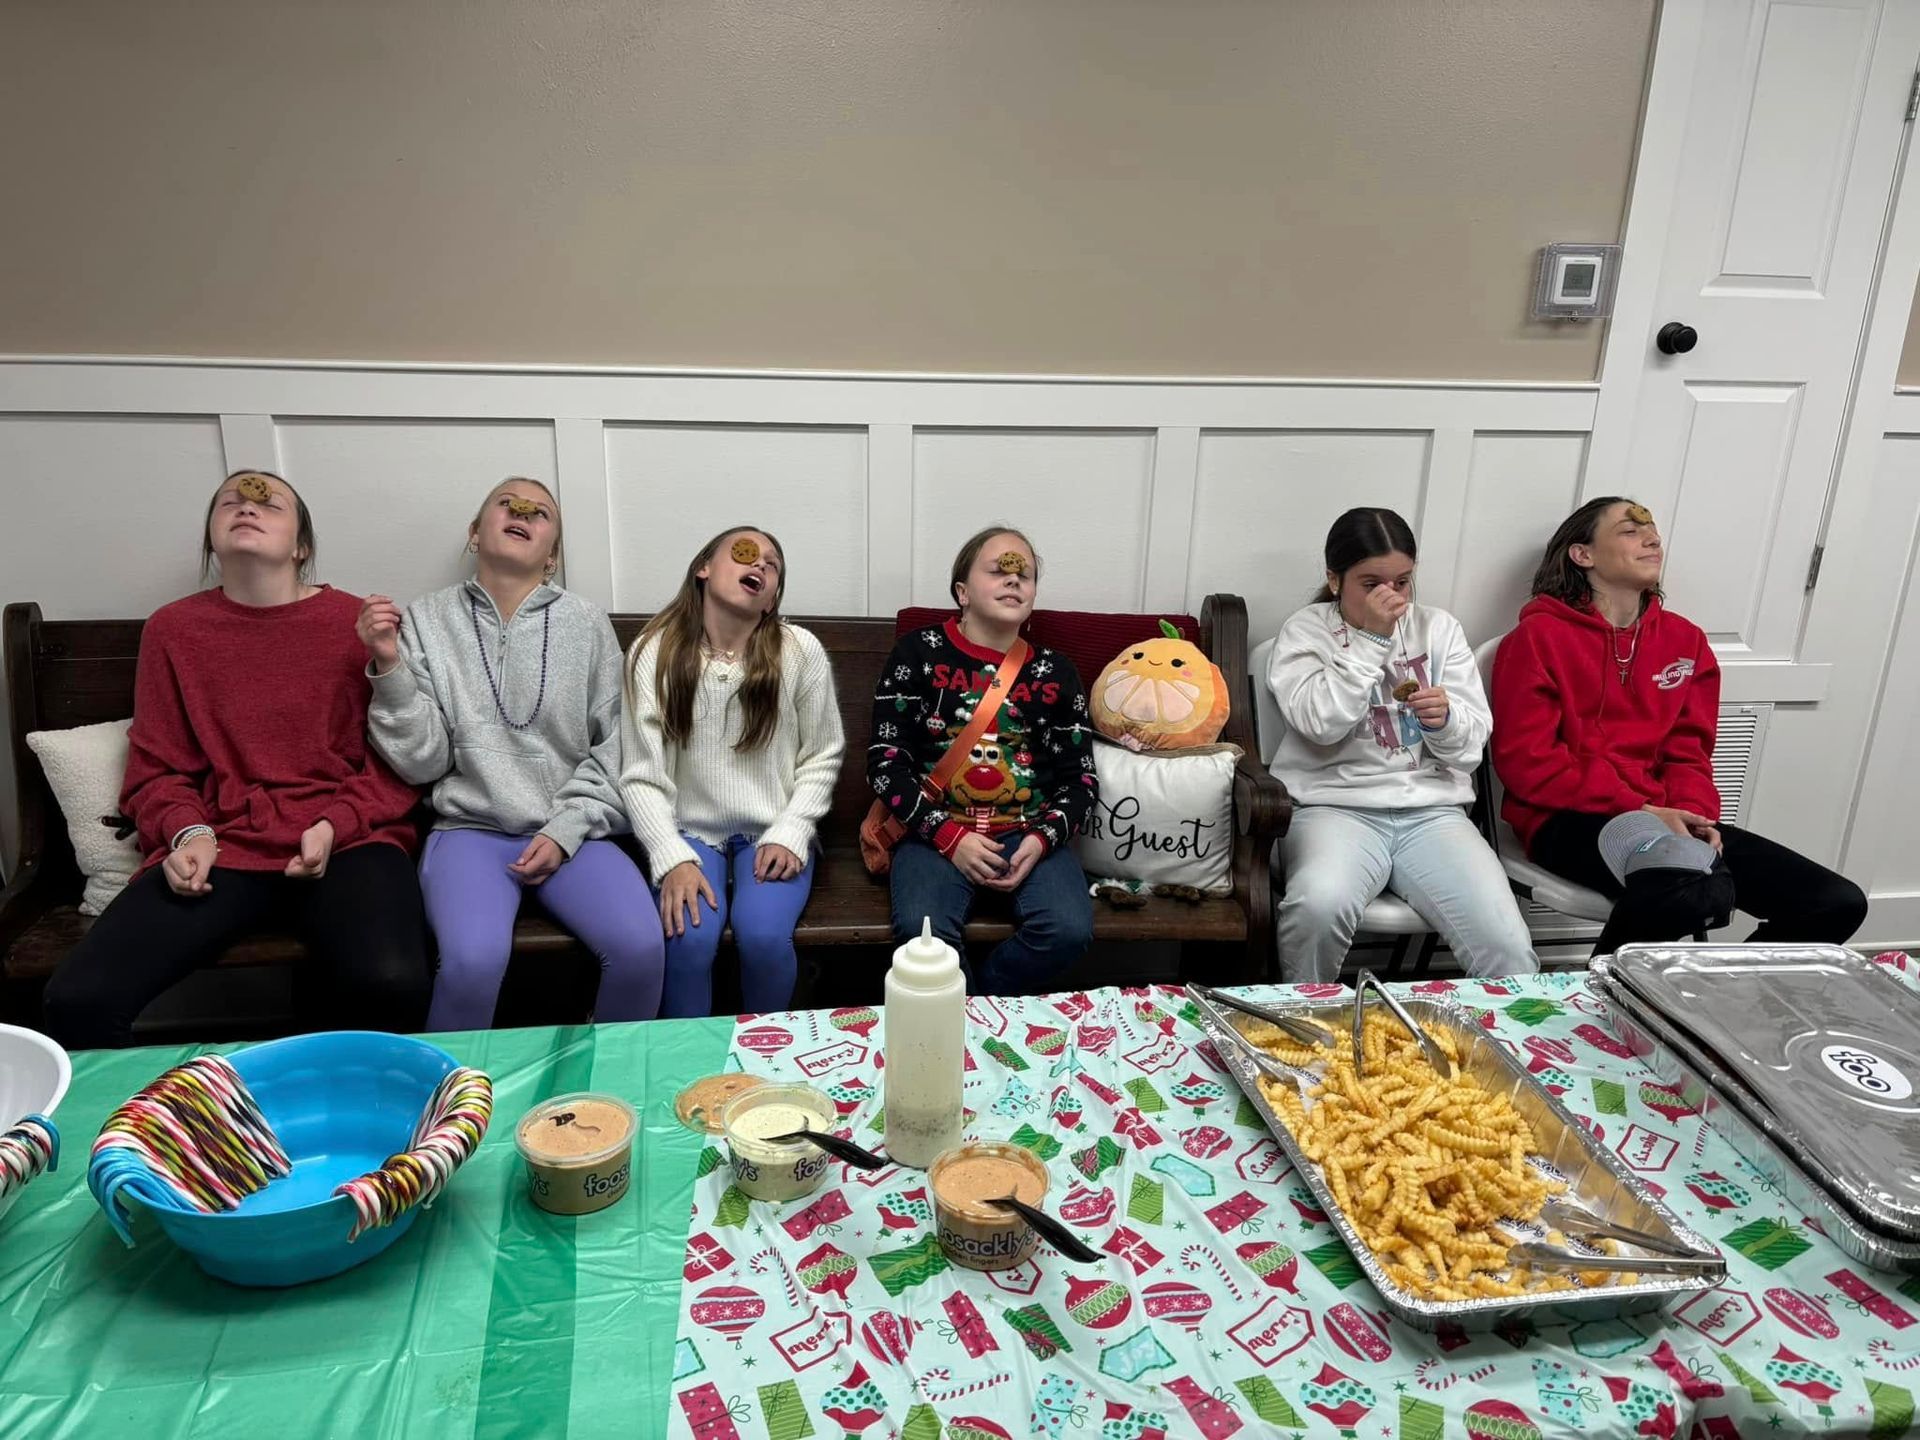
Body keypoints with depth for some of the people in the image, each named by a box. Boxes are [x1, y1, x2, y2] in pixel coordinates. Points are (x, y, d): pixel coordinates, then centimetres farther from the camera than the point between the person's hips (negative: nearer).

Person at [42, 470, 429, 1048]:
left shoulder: (358, 621, 4)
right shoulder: (172, 629, 11)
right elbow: (155, 769, 14)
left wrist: (335, 825, -13)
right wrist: (189, 832, -6)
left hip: (346, 843, -2)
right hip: (220, 847, 2)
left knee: (389, 983, -32)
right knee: (78, 999, -22)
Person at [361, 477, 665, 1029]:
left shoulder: (588, 624, 4)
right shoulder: (426, 620, 3)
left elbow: (614, 748, 3)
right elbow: (421, 761, 0)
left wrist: (566, 831, -7)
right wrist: (390, 667, -12)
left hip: (572, 832, 1)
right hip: (470, 829, -1)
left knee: (641, 946, -23)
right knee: (474, 960, -30)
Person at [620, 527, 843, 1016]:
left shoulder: (801, 652, -4)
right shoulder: (654, 653, -4)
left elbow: (822, 756, 3)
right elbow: (642, 775, -6)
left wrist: (790, 834, -9)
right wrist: (672, 857, -17)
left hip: (772, 833, 0)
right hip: (688, 830, 0)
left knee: (764, 935, -26)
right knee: (689, 938, -27)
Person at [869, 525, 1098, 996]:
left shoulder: (1054, 672, 9)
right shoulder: (918, 654, 2)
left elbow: (1079, 776, 10)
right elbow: (885, 762, -3)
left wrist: (1042, 839, -10)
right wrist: (950, 838, -14)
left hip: (1028, 833, 2)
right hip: (936, 830, -2)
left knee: (1069, 930, -25)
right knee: (923, 930, -31)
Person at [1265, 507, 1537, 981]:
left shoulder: (1439, 628, 13)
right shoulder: (1305, 631, 5)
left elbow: (1474, 742, 8)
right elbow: (1320, 722, -12)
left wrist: (1446, 720, -15)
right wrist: (1370, 637, -11)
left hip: (1432, 808, 3)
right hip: (1337, 805, -2)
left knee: (1509, 949, -22)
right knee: (1317, 907, -34)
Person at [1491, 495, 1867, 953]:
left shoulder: (1685, 641, 16)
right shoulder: (1540, 636, -2)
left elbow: (1688, 753, 15)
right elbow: (1524, 760, -9)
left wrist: (1693, 814, -8)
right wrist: (1640, 809, -15)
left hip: (1665, 819, 7)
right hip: (1571, 821, -6)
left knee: (1839, 903, -6)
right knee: (1701, 891, -35)